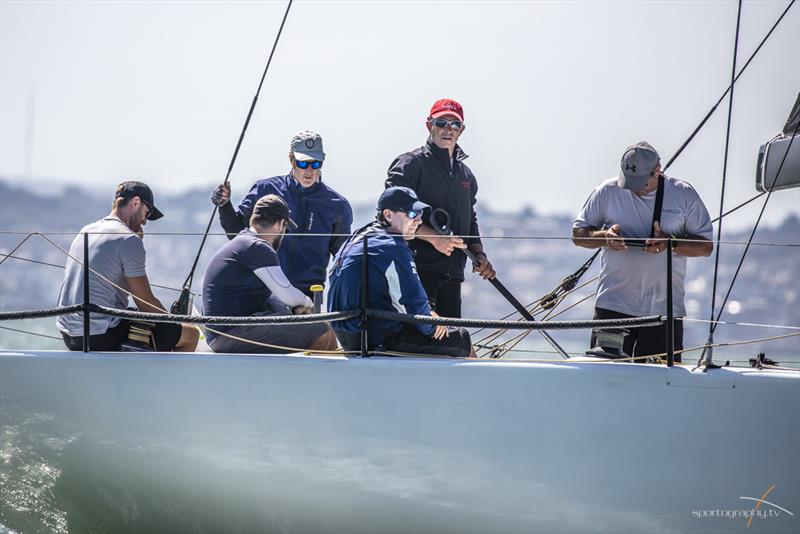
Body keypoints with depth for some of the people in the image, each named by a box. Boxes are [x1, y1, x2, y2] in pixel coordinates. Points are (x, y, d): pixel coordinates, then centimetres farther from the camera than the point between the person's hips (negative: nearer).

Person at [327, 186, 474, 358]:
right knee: (461, 339, -1)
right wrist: (431, 326, 2)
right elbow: (414, 303, -17)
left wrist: (426, 314, 12)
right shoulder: (394, 250, -19)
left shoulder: (359, 237, 12)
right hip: (379, 341, -10)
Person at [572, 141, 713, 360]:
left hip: (665, 309, 0)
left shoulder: (683, 194, 3)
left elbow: (706, 246, 4)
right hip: (613, 307, 0)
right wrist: (604, 237, -11)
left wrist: (671, 243, -14)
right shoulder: (608, 191, 4)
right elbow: (578, 234, 11)